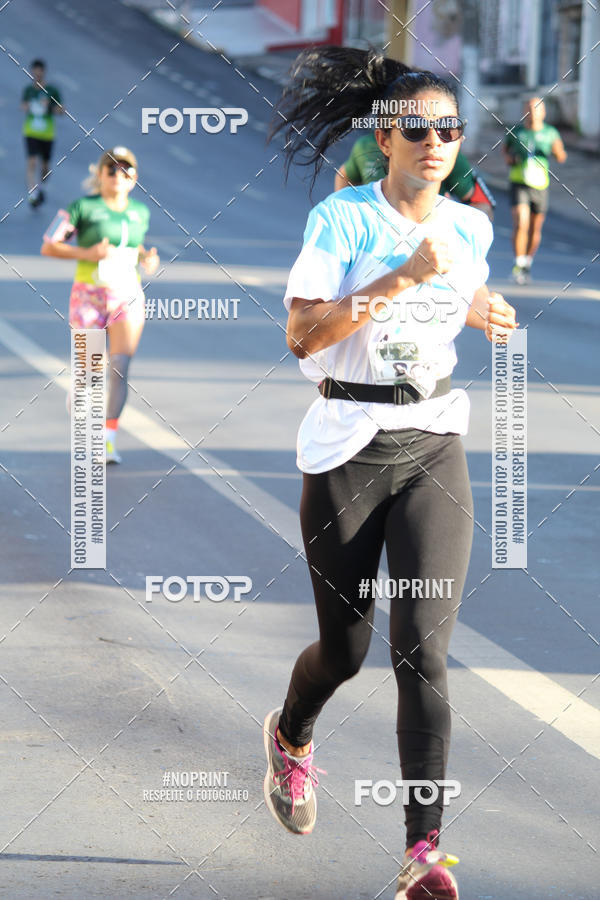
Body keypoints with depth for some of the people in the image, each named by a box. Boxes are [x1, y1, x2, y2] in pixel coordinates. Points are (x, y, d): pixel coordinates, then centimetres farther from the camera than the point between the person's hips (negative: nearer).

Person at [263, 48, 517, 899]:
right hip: (347, 446, -3)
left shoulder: (470, 227, 7)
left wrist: (483, 312, 6)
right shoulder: (342, 218, -8)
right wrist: (402, 276, -25)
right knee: (344, 648, 9)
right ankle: (291, 739, 45)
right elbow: (303, 334, -19)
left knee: (422, 650, -11)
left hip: (434, 449, 3)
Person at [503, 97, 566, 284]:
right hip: (519, 183, -2)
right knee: (520, 224, -17)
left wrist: (557, 150, -22)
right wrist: (508, 157, -3)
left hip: (540, 184, 2)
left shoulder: (550, 133, 3)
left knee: (535, 229, 10)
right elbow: (505, 148, 19)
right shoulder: (516, 131, 3)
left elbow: (561, 158, 1)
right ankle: (518, 264, -11)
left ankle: (528, 262, 29)